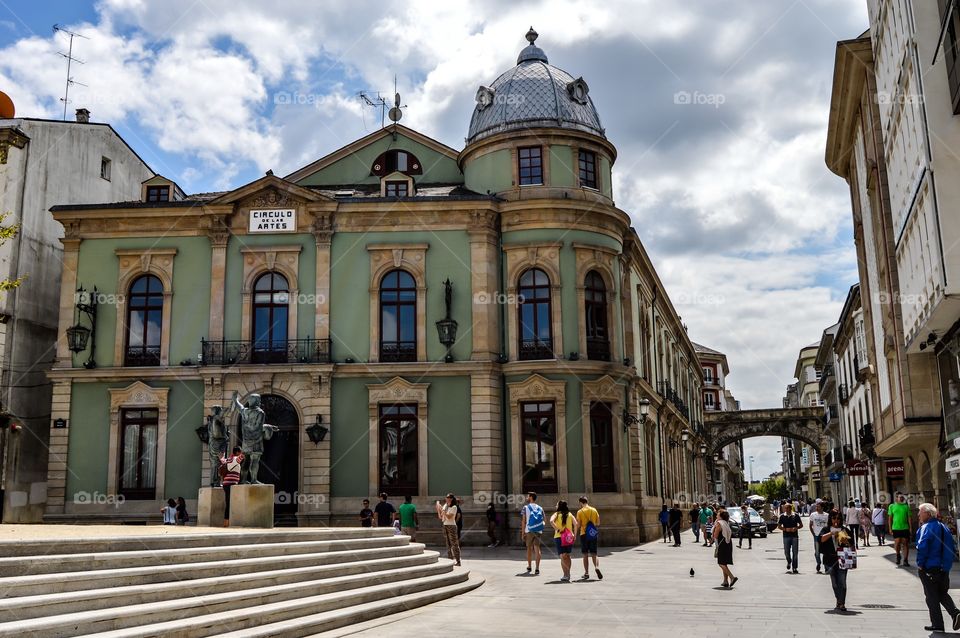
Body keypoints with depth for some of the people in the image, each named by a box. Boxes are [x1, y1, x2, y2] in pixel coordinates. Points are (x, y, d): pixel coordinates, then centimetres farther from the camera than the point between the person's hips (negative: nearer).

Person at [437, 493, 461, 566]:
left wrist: (443, 511, -19)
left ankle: (458, 561, -5)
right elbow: (440, 517, 12)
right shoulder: (445, 506, 11)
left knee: (454, 544, -6)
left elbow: (449, 517, -18)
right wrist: (438, 509, 0)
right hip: (445, 526, 7)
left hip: (451, 526, -7)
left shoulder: (454, 507, -8)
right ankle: (450, 559, 16)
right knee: (448, 544, 10)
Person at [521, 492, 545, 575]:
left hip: (529, 531, -2)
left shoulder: (526, 507, -1)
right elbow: (543, 520, 8)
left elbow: (524, 521, -4)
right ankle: (537, 569, -11)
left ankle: (529, 567, 26)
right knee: (537, 548, -1)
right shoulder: (540, 508, 8)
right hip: (538, 531, 2)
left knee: (529, 548, 14)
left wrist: (523, 533, -1)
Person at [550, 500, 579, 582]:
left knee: (562, 556, -2)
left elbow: (551, 521, -20)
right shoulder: (570, 515, 7)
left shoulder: (556, 514, 0)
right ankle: (567, 574, 17)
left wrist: (557, 529, -13)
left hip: (559, 537, -3)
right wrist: (575, 535, 0)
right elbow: (575, 524, -6)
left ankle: (566, 574, -13)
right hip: (569, 537, 3)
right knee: (567, 556, 16)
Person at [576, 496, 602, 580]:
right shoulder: (594, 510, 5)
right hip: (593, 535, 2)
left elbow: (578, 525, -7)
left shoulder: (580, 512, -5)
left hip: (584, 534, -2)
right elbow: (598, 523, 6)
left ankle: (586, 573, 6)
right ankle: (597, 567, -19)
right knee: (594, 554, 7)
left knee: (585, 555, 5)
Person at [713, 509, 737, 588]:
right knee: (724, 564, 14)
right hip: (728, 545, 8)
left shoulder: (718, 524, -13)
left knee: (722, 564, -5)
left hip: (722, 545, -8)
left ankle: (732, 577, -18)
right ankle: (725, 581, 14)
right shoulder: (726, 523, 12)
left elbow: (715, 536, -14)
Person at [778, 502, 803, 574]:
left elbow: (801, 525, 8)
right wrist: (786, 529, -10)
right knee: (786, 552, 1)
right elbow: (779, 526, 6)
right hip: (786, 536, 0)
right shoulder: (782, 516, 3)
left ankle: (794, 568, 7)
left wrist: (796, 528, -11)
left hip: (795, 536, 0)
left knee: (795, 552, -1)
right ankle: (789, 562, 32)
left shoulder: (795, 516, 2)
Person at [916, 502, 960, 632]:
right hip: (944, 568, 7)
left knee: (932, 597, 4)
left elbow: (922, 547, -27)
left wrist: (920, 563, -15)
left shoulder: (926, 528, -16)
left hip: (929, 568, -7)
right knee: (942, 594, 20)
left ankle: (937, 624, 8)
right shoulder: (943, 527, 9)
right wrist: (947, 562, 18)